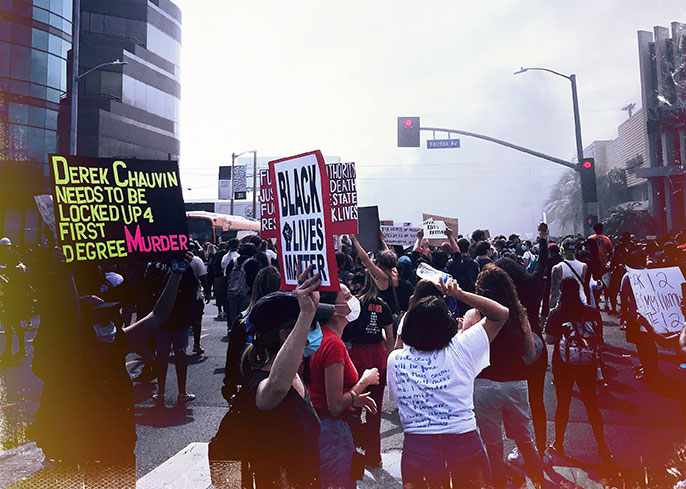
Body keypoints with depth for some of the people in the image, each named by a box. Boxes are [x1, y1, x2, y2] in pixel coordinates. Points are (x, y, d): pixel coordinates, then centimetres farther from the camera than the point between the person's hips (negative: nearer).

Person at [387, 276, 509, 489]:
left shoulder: (395, 360, -9)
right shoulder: (460, 350, -14)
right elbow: (502, 313, -3)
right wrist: (459, 294, -7)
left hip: (416, 447, 1)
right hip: (464, 444, -1)